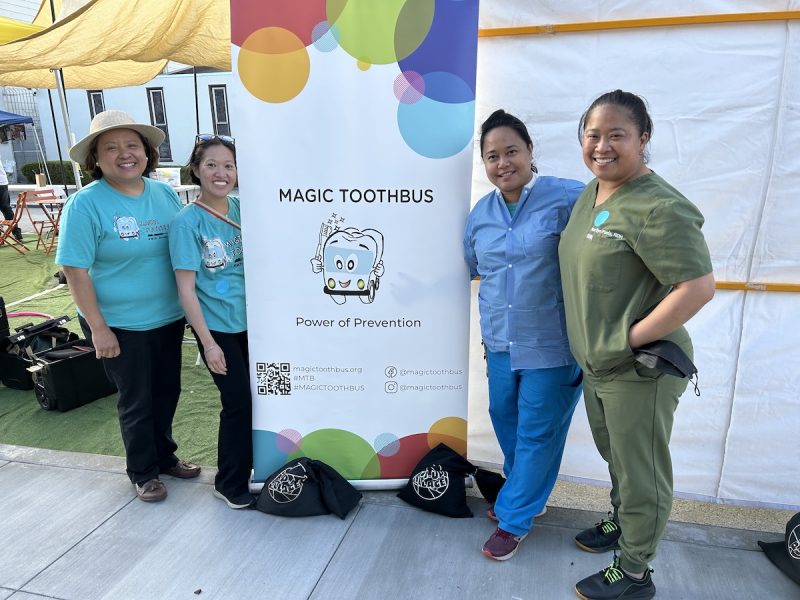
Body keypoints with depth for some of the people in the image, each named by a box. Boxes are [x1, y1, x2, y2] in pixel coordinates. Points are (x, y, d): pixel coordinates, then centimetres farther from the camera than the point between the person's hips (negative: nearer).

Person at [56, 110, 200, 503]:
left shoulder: (165, 194, 1)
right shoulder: (86, 204, -14)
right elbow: (74, 270, -15)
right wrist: (98, 328, -17)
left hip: (169, 317, 5)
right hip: (120, 325, -5)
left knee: (167, 392, 19)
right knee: (137, 401, 10)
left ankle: (165, 456, 42)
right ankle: (143, 472, 32)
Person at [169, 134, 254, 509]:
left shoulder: (242, 208, 2)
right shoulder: (187, 222, -12)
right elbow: (186, 288, -12)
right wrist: (208, 342, -14)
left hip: (252, 320, 5)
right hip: (218, 327, -5)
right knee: (238, 403, 1)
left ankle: (253, 464, 35)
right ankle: (230, 484, 23)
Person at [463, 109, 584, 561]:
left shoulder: (568, 198, -14)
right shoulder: (480, 214, 6)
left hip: (553, 344, -6)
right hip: (500, 342, 6)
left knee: (537, 432, 8)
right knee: (505, 420, 20)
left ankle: (514, 518, 27)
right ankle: (529, 494, 45)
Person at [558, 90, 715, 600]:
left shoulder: (657, 207, -22)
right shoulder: (591, 193, 6)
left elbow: (699, 287, -25)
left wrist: (627, 341, -21)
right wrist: (593, 349, 12)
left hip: (639, 370, -8)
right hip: (596, 365, 9)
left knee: (641, 474, 11)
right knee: (615, 457, 28)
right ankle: (620, 524, 53)